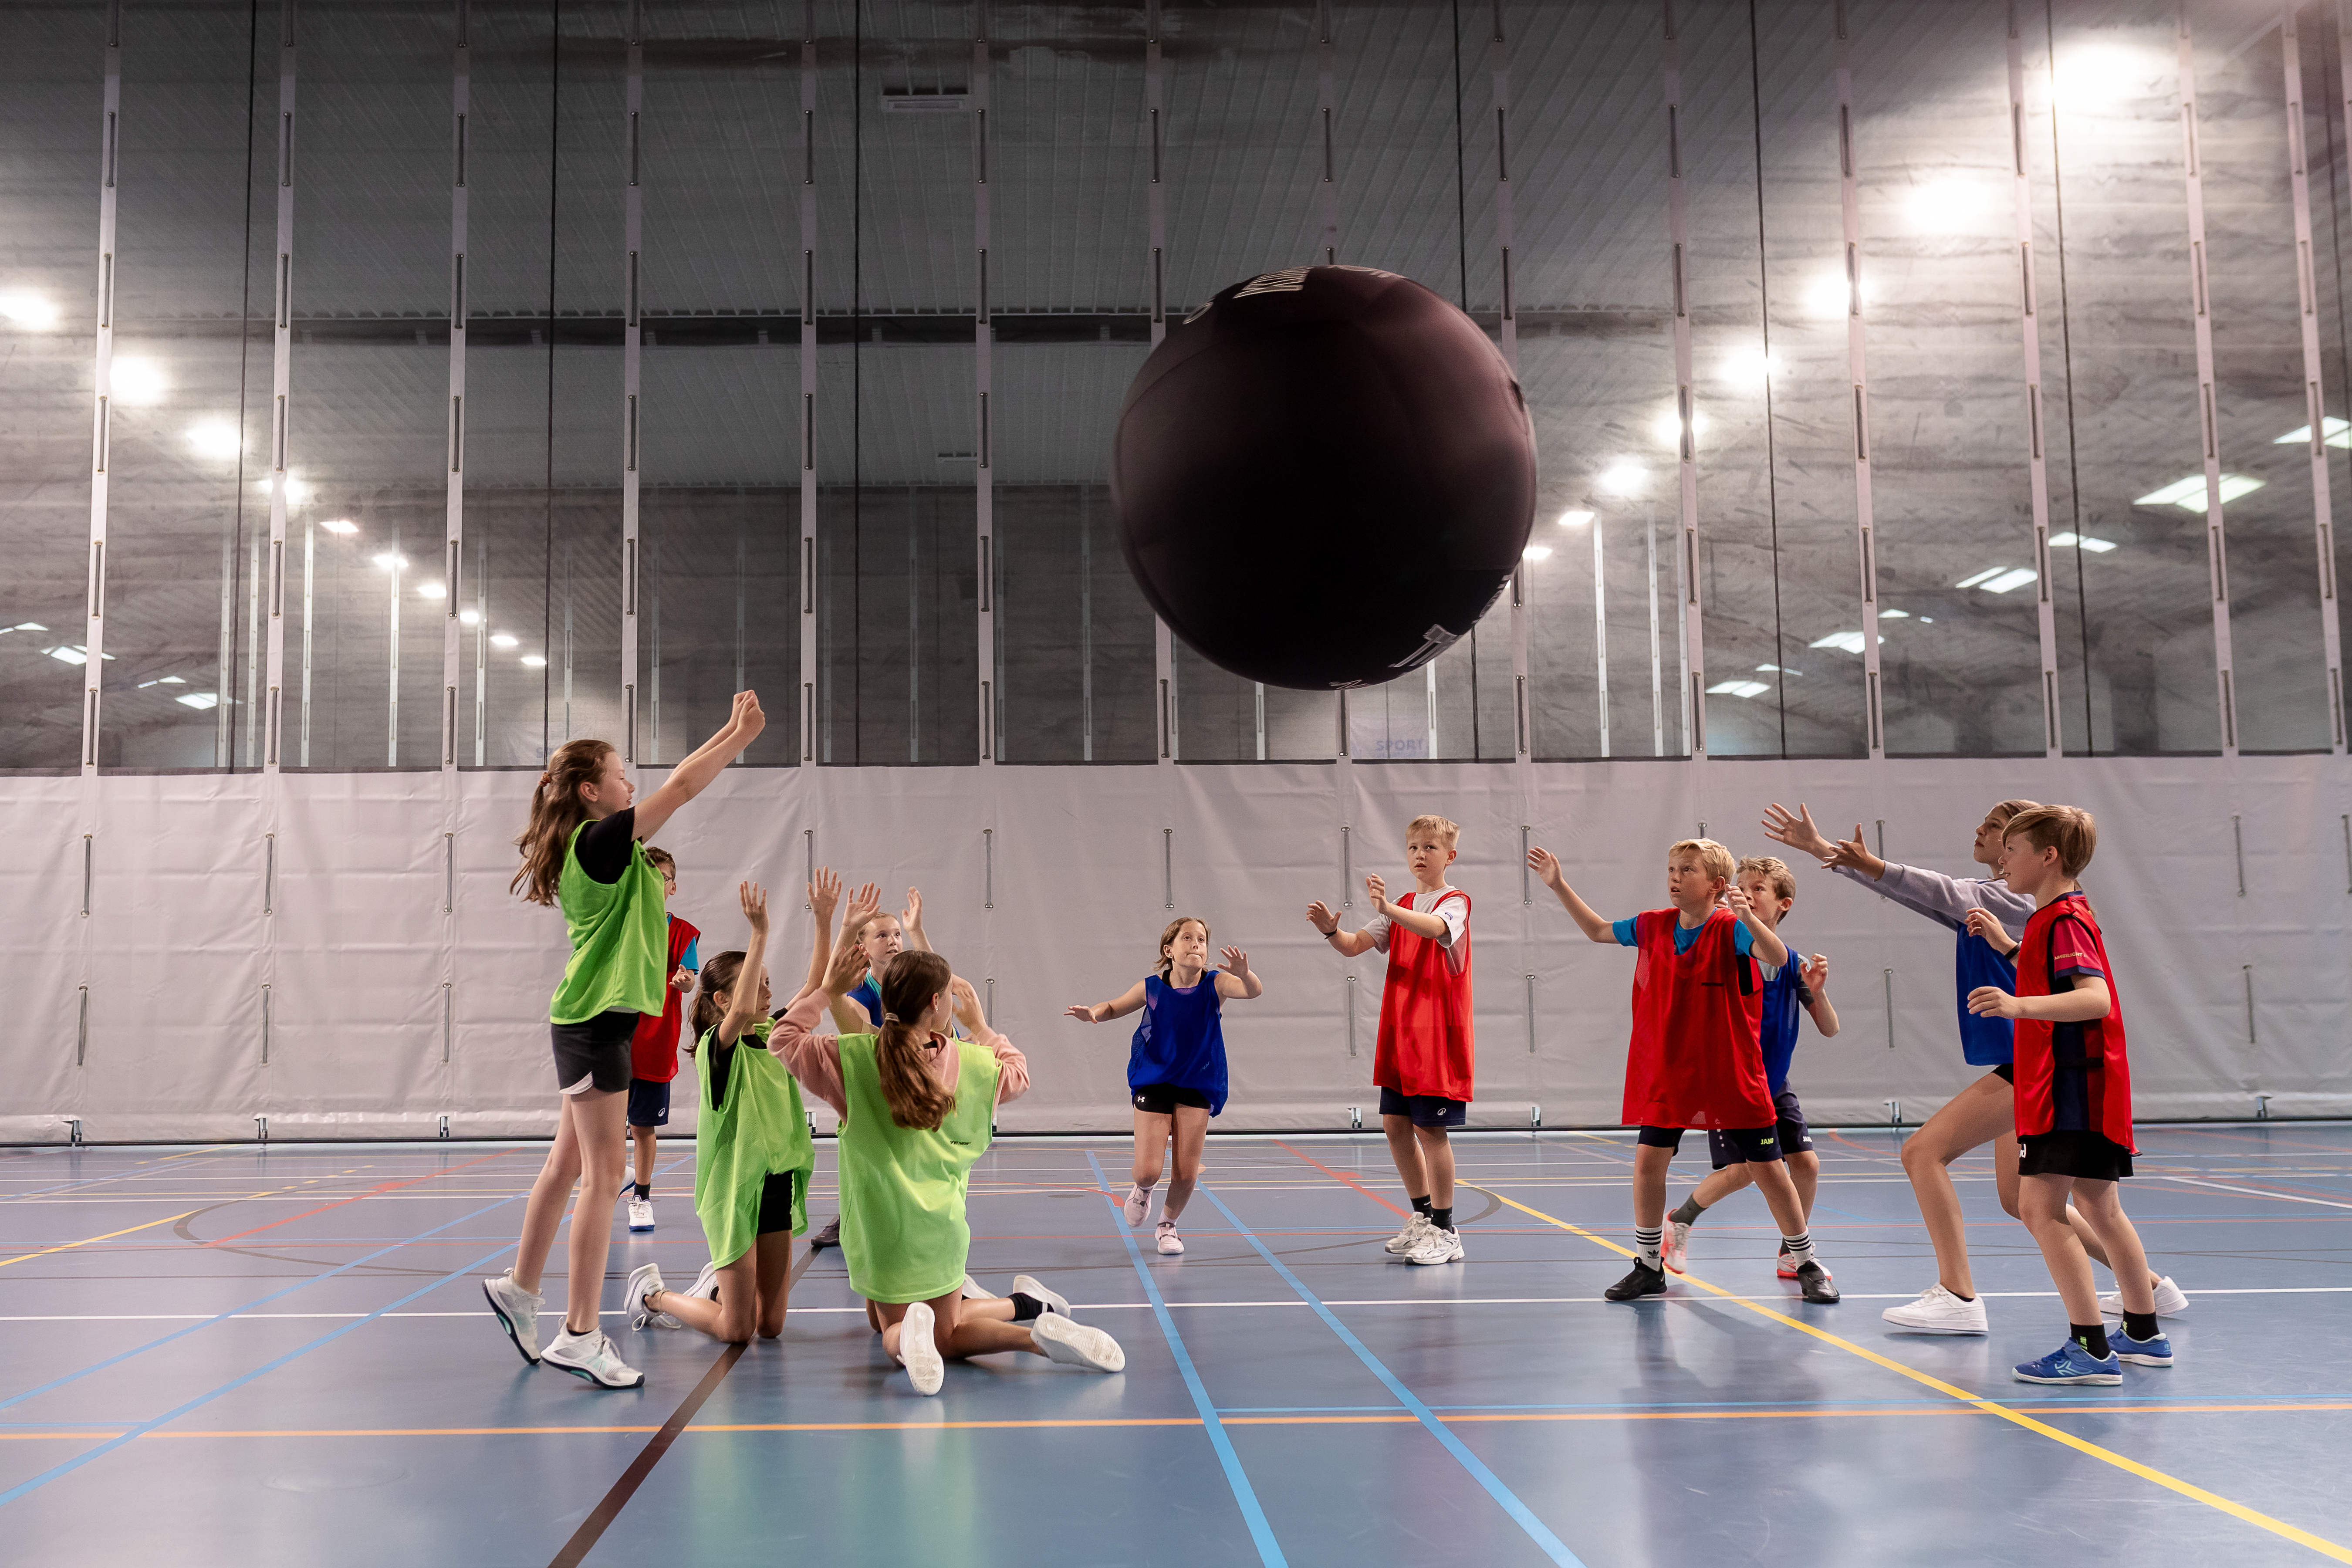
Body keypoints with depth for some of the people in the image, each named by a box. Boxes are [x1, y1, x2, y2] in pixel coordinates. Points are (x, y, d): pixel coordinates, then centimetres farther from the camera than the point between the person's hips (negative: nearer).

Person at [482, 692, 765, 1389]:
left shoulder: (603, 845, 13)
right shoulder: (599, 842, -14)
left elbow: (676, 786, 21)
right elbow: (682, 786, -16)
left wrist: (731, 731, 17)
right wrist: (742, 734, -7)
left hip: (590, 1022, 10)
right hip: (595, 1022, -10)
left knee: (569, 1164, 17)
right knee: (603, 1176, -8)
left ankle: (520, 1288, 29)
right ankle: (580, 1335, -5)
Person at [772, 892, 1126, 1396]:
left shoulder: (854, 1058, -11)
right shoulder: (969, 1062, -5)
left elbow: (784, 1038, 2)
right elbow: (1018, 1074, 17)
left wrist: (830, 988, 4)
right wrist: (978, 1023, 23)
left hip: (883, 1232, -3)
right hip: (940, 1230, 3)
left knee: (893, 1333, 7)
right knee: (944, 1333, 19)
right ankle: (1026, 1305, -8)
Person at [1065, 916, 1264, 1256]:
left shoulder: (1216, 985, -13)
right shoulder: (1151, 988, -10)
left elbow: (1255, 991, -31)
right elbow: (1114, 1008, 6)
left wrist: (1244, 974, -53)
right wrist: (1093, 1013, -17)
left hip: (1197, 1085, 1)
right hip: (1153, 1084, 0)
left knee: (1187, 1174, -1)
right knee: (1148, 1172, -9)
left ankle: (1167, 1225, 30)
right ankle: (1143, 1190, 30)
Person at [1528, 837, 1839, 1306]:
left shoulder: (1731, 929, -12)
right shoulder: (1653, 926, 3)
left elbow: (1778, 958, -29)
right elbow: (1598, 930, 18)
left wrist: (1750, 918, -47)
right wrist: (1559, 885, 12)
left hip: (1732, 1076, -4)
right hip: (1666, 1075, 4)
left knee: (1766, 1168, 3)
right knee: (1648, 1160, -2)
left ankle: (1807, 1264, 19)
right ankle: (1649, 1266, 13)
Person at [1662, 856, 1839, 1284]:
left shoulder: (1792, 963, -4)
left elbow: (1829, 1030, -3)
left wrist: (1817, 991, -19)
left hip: (1774, 1084, 4)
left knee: (1807, 1163, -3)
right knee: (1743, 1170, -12)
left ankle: (1793, 1254, 16)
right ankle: (1679, 1221, 15)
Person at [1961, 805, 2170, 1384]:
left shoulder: (2063, 919, -15)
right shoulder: (2061, 915, 15)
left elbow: (2097, 998, -29)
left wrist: (2020, 1005, -41)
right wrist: (2009, 947, 26)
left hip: (2071, 1090, -11)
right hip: (2088, 1088, 11)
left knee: (2040, 1206, -14)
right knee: (2099, 1210, 19)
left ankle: (2092, 1350, -14)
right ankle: (2144, 1335, 31)